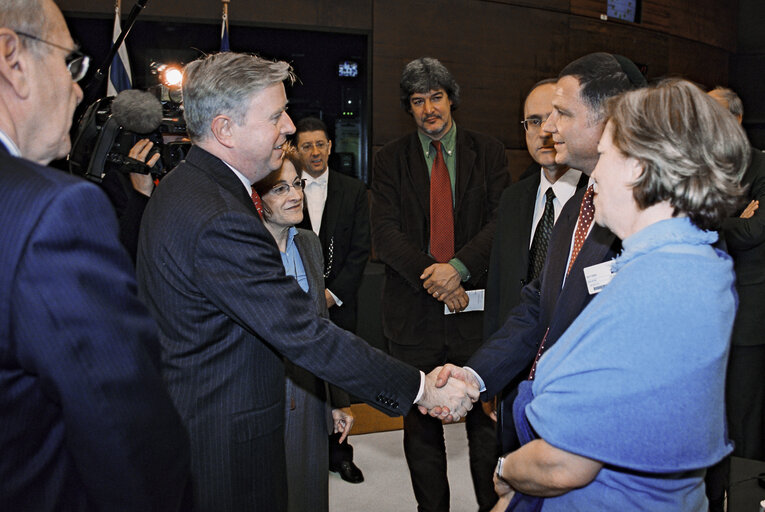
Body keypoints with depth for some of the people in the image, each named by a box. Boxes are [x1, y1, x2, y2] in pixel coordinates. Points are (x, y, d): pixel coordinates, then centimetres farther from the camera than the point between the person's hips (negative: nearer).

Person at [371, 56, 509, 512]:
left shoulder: (488, 152, 6)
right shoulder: (391, 160, 7)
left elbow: (502, 219, -3)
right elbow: (385, 231, -3)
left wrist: (459, 266, -18)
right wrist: (427, 274, -17)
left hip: (476, 306, 0)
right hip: (413, 312, 1)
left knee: (485, 420, 8)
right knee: (421, 425, 12)